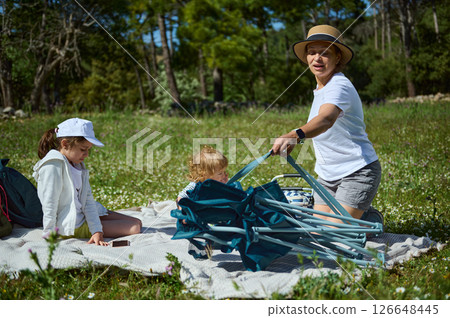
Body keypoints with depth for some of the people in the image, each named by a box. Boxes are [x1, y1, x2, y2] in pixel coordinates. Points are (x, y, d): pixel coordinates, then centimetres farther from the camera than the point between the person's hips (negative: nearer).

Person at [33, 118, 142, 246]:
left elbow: (88, 199, 1)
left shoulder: (78, 165, 9)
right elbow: (50, 204, -19)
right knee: (134, 227, -14)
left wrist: (97, 231, -9)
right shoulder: (54, 165, -19)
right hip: (71, 226, -9)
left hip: (83, 215, 9)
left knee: (136, 224, 2)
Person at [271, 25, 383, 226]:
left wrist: (295, 135, -61)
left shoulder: (339, 86, -21)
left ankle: (372, 219, 16)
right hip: (327, 175, 9)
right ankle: (361, 214, 29)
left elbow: (326, 119, -44)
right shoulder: (321, 88, 9)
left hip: (357, 172, -8)